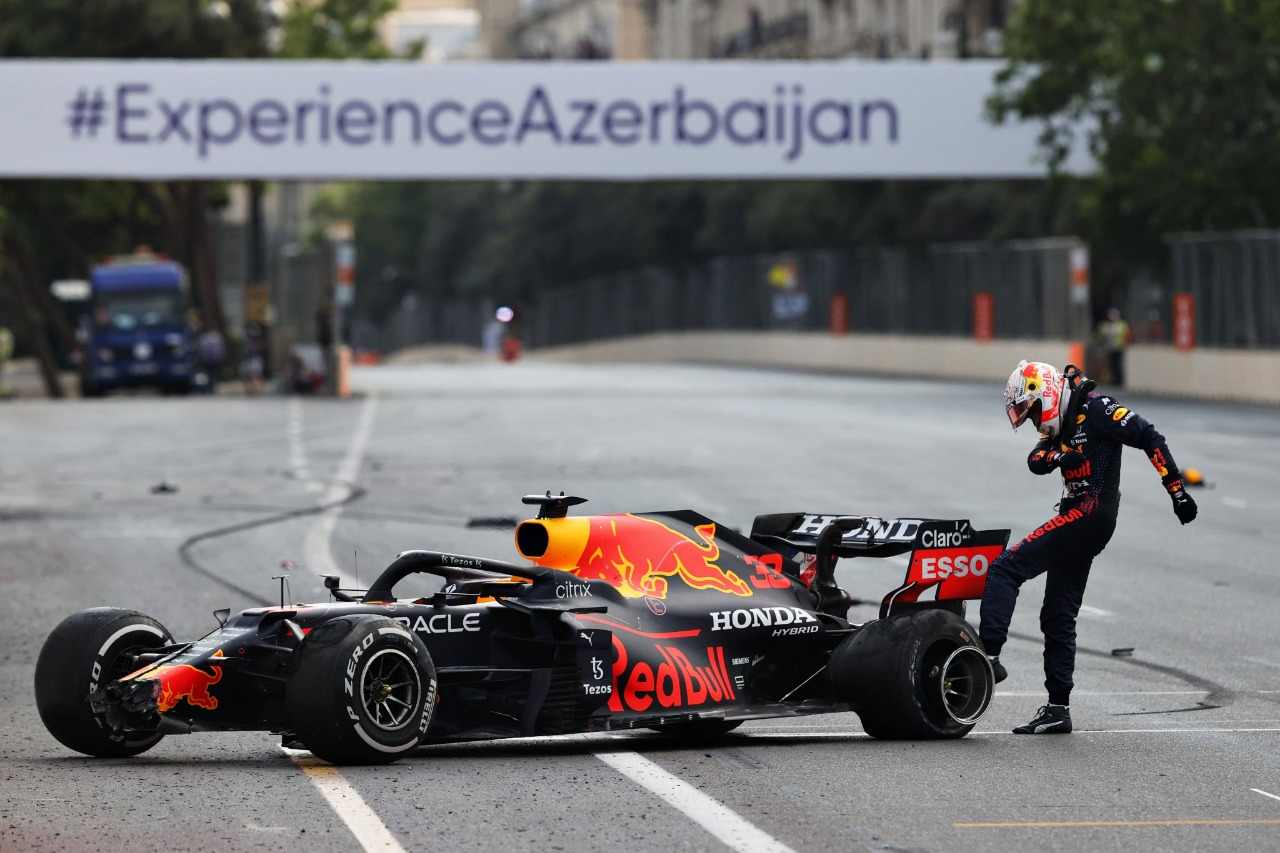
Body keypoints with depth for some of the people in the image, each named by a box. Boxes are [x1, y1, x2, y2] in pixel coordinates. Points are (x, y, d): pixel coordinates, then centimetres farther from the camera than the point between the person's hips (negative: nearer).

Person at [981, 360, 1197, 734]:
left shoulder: (1094, 409, -6)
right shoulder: (1062, 425, 22)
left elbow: (1149, 438, -11)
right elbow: (1035, 461, 7)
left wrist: (1177, 490, -15)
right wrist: (1055, 456, -16)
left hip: (1089, 512, -10)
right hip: (1078, 519, 10)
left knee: (1005, 568, -16)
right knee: (1058, 616, 11)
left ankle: (989, 654, -25)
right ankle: (1058, 709, 14)